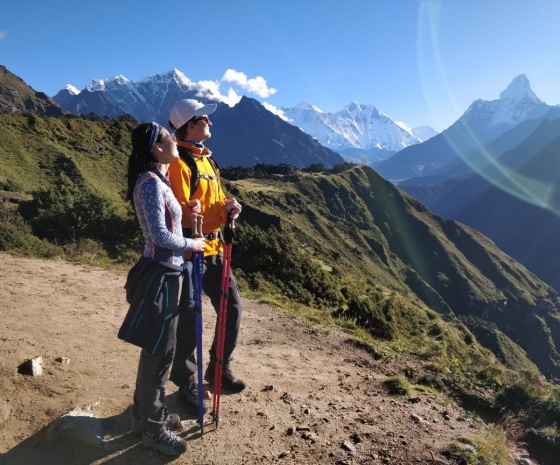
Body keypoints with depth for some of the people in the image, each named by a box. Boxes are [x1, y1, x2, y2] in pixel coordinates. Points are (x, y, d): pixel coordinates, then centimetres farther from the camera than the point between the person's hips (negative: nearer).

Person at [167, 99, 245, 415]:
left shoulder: (207, 160, 15)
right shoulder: (179, 163, -13)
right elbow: (181, 214, -18)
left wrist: (228, 208, -4)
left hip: (214, 249, 9)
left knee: (232, 307, 12)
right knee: (190, 320, 2)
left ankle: (220, 368, 31)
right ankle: (186, 382, 21)